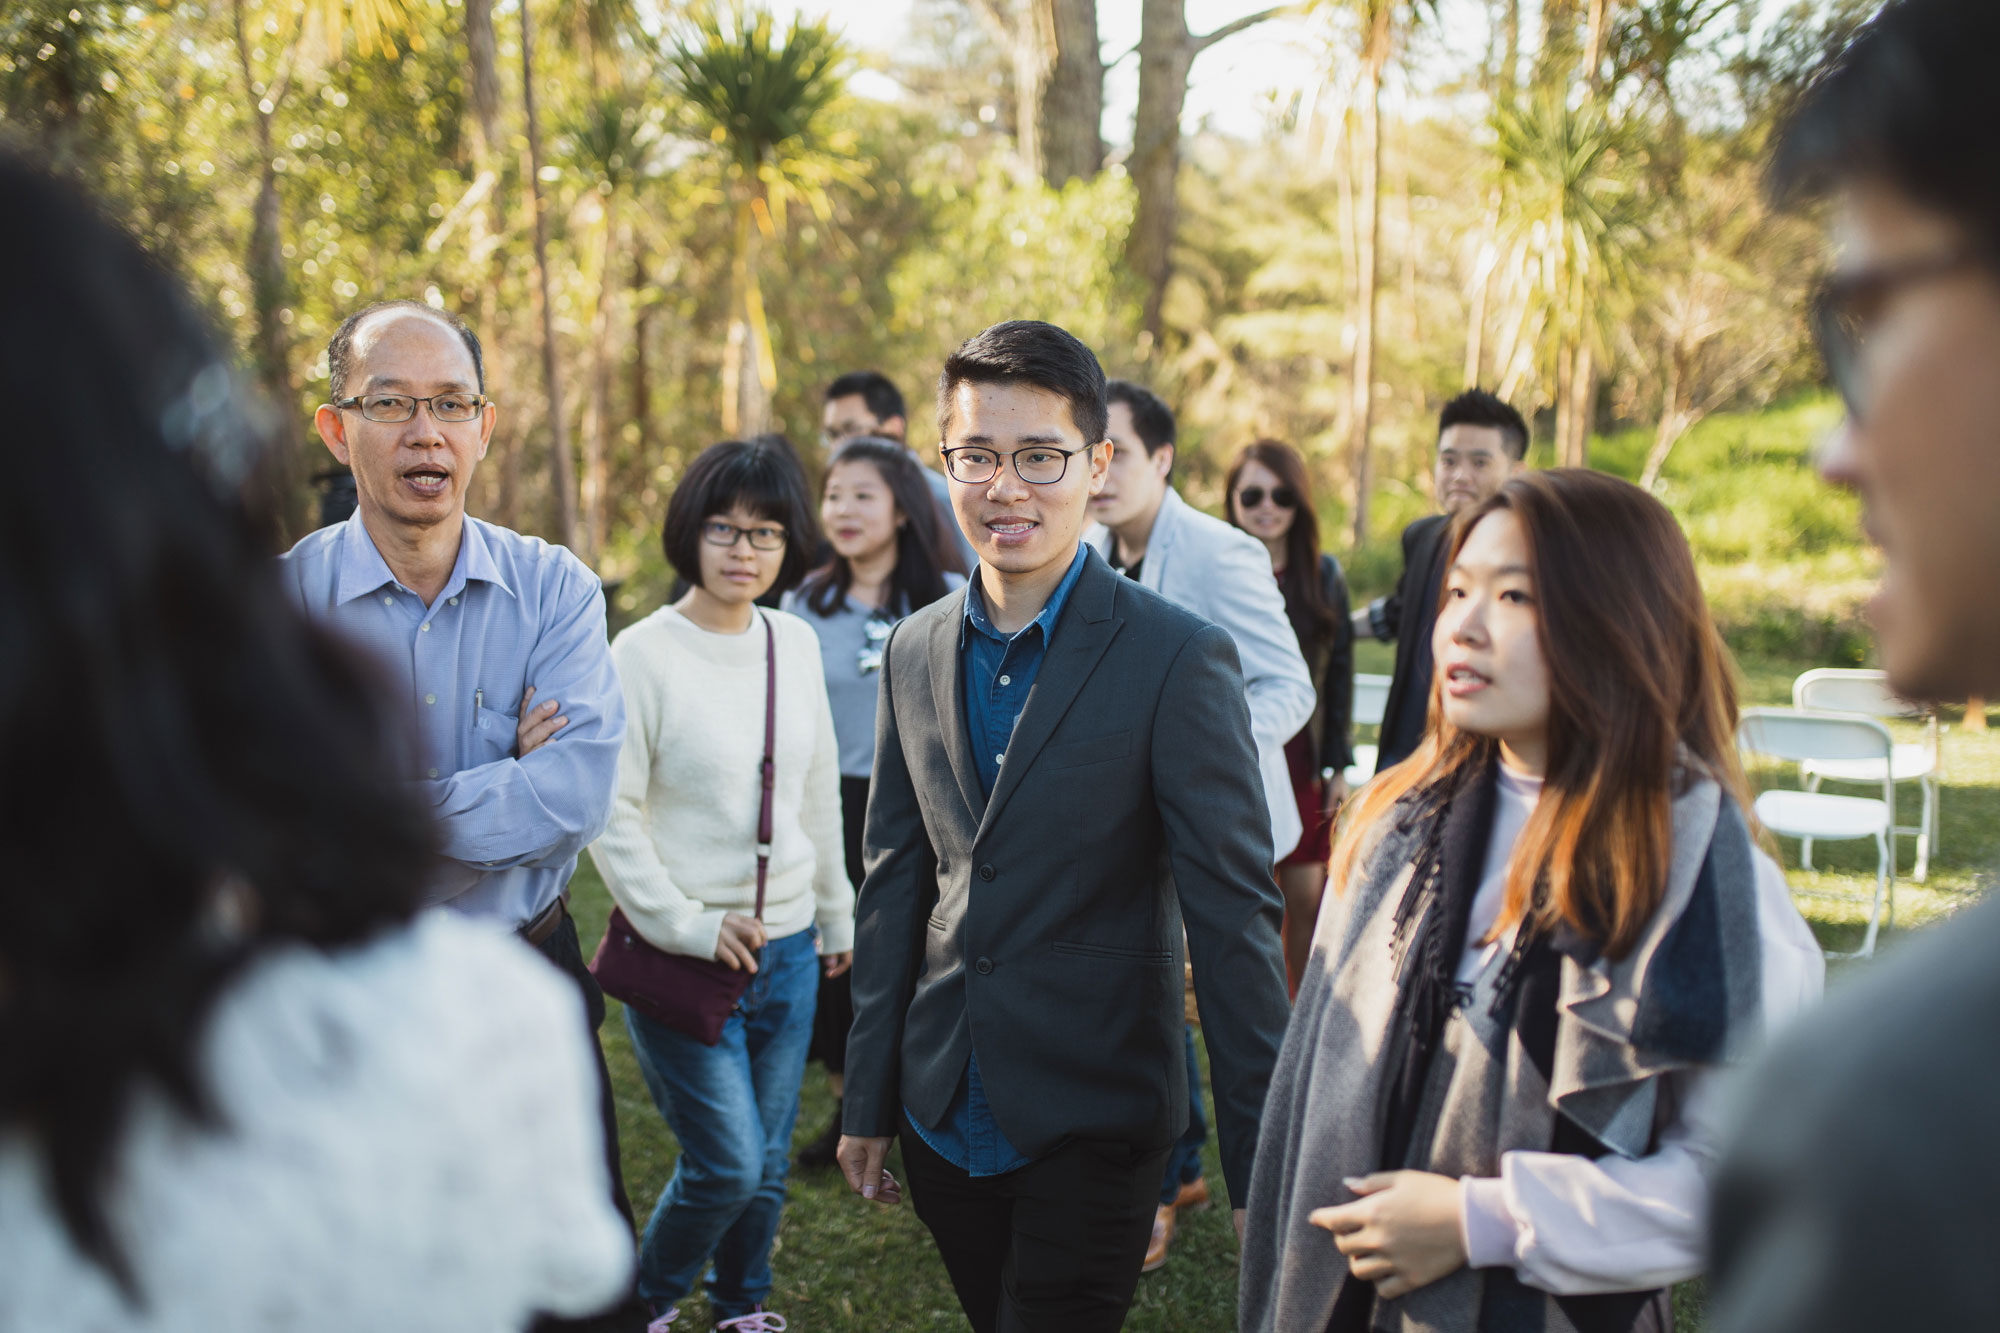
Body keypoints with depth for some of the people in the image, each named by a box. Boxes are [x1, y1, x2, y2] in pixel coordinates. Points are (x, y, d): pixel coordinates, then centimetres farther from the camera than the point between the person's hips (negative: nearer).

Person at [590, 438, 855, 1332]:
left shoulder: (795, 644, 5)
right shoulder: (644, 655, -12)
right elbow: (608, 815, -12)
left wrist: (837, 915, 18)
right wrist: (684, 925, -13)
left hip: (786, 949, 5)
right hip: (688, 957, -5)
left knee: (768, 1159, 13)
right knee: (726, 1162, -5)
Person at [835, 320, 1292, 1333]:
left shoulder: (1176, 657, -12)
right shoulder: (916, 651, 6)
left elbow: (1233, 911, -12)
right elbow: (896, 881, 11)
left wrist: (1260, 1162, -13)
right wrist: (868, 1100, 11)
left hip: (1090, 1123, -5)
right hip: (946, 1114, 5)